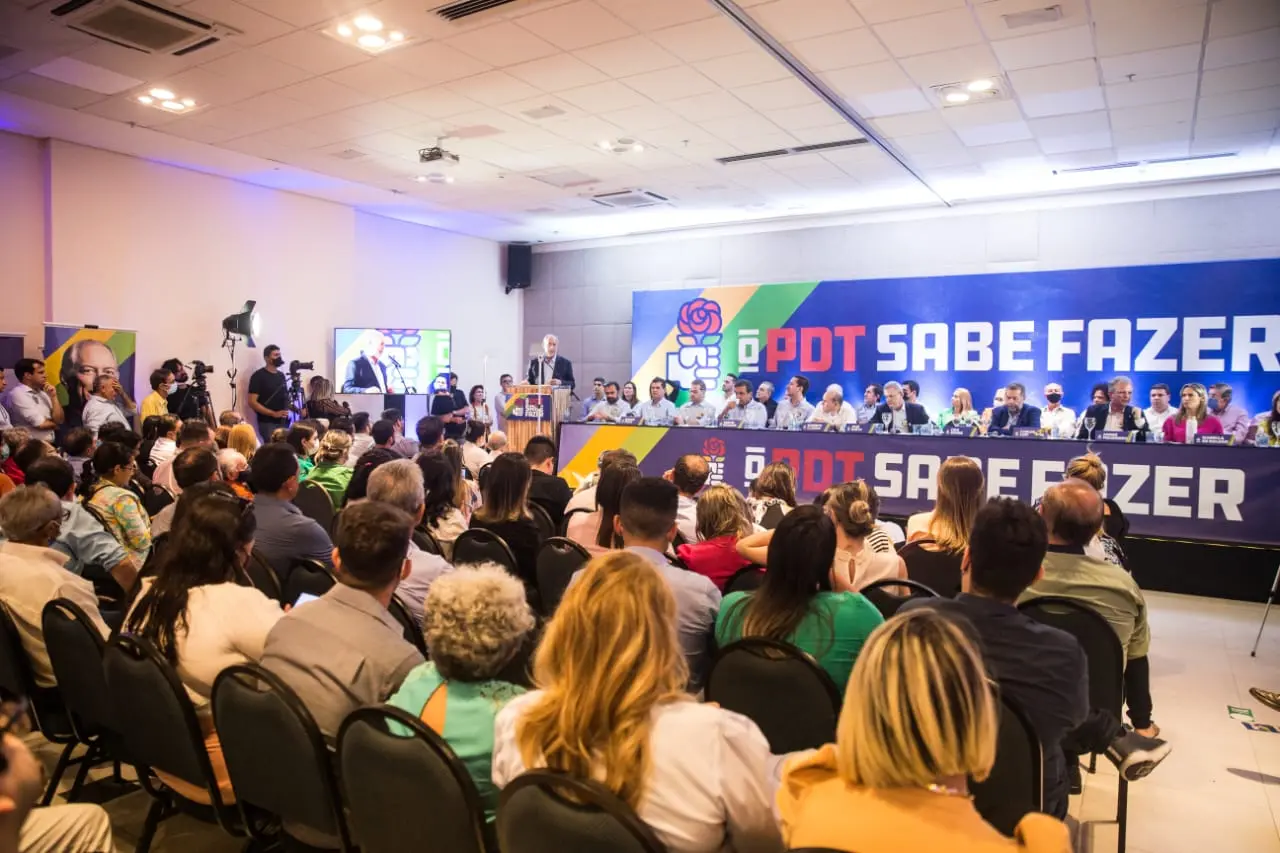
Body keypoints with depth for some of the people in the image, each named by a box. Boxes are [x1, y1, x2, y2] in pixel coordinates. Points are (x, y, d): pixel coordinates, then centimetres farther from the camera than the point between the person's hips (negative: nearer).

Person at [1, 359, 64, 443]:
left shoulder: (42, 392, 13)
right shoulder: (17, 394, -8)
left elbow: (59, 420, 8)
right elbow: (41, 424, -14)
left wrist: (54, 397, 1)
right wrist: (53, 423, 6)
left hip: (50, 443, 7)